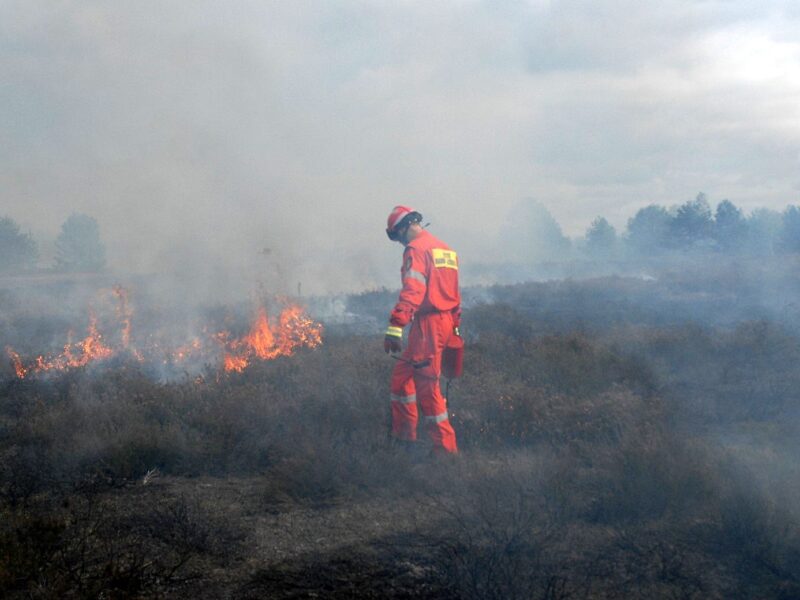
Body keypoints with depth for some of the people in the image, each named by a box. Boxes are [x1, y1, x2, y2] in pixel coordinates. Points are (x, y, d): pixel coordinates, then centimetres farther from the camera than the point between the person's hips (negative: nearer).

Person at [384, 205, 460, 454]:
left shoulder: (416, 249, -10)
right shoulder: (446, 249, 19)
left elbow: (412, 291, -22)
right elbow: (453, 294, 22)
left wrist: (395, 328, -28)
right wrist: (453, 327, 27)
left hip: (428, 323, -9)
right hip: (446, 322, 9)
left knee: (427, 387, -5)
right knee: (402, 374, 18)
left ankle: (446, 448, -4)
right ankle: (403, 435, 21)